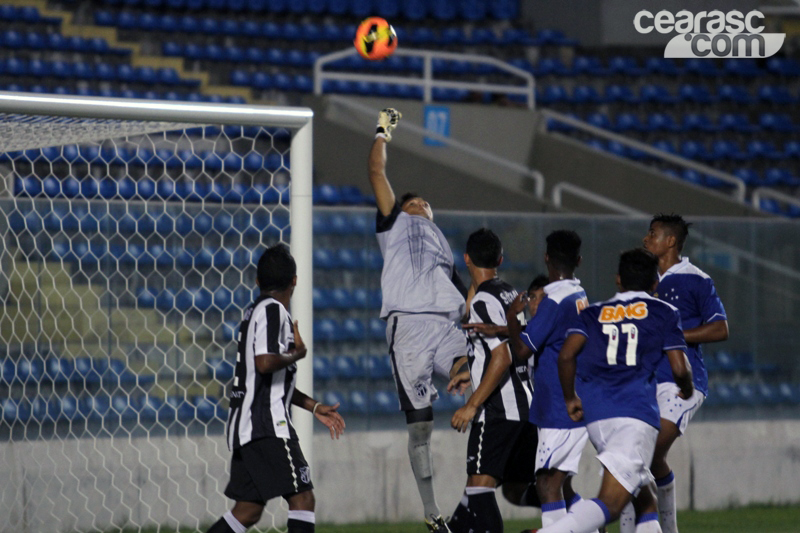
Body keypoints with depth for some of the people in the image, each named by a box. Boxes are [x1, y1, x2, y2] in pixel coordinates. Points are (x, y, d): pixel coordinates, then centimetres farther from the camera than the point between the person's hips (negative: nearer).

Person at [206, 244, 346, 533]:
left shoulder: (256, 311, 22)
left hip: (245, 423, 10)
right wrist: (297, 353, -6)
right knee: (302, 498, -11)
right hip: (266, 424, -10)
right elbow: (265, 363, -25)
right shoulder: (272, 310, -9)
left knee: (248, 510, 9)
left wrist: (315, 407, 25)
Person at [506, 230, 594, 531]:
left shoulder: (554, 302, -16)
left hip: (560, 412, -9)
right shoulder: (580, 297, 12)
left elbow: (522, 350, -16)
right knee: (559, 483, 13)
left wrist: (512, 316, -2)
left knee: (548, 483, -8)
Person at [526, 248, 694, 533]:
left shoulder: (592, 313, 20)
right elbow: (679, 368, 7)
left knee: (643, 499, 20)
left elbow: (566, 355, 4)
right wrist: (686, 389, 29)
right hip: (637, 412, -4)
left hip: (596, 414, 4)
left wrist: (570, 398, 18)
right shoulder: (664, 313, 14)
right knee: (609, 505, -15)